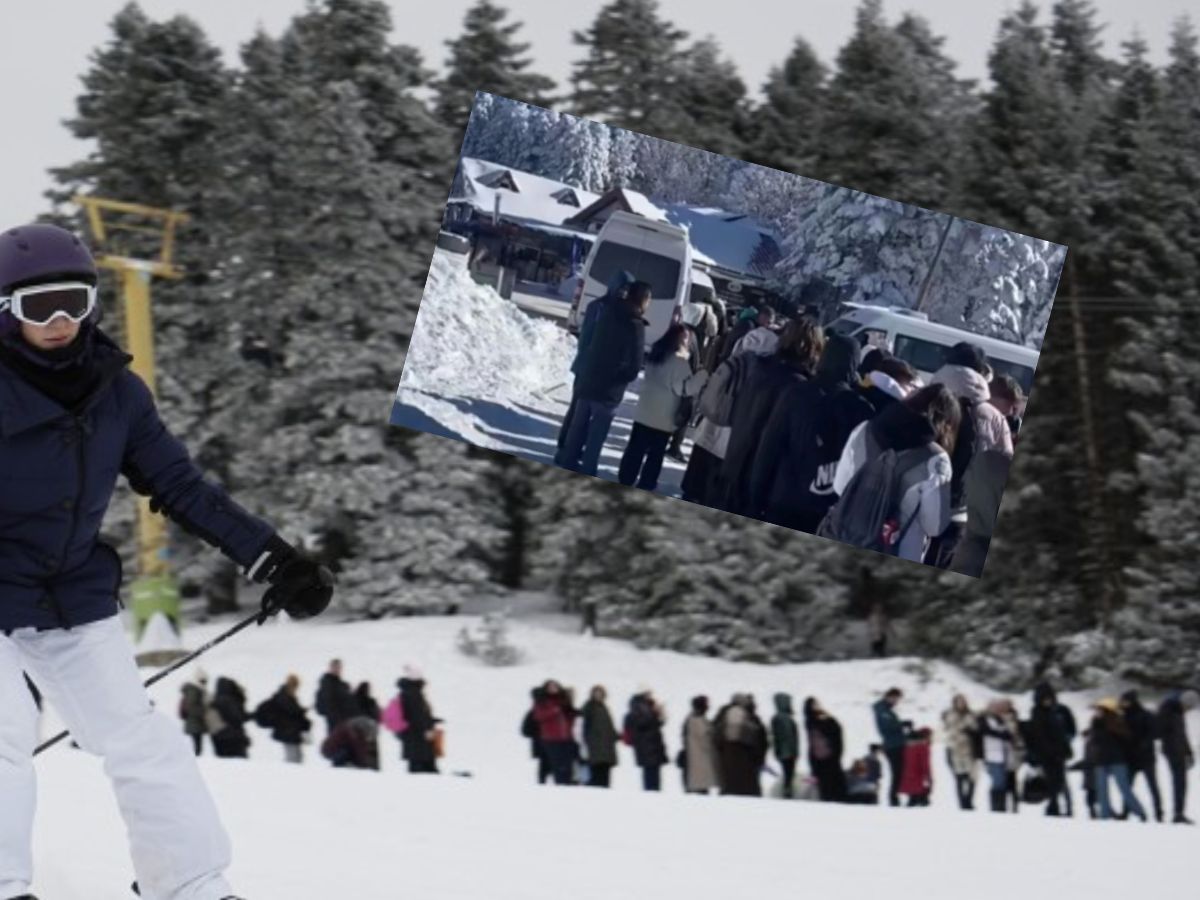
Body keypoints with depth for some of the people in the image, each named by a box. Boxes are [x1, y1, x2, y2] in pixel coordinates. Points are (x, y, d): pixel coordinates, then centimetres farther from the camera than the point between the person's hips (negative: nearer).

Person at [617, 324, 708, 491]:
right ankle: (645, 485, 6)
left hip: (644, 413, 6)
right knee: (655, 454, 4)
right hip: (663, 418, -6)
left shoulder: (655, 354, 10)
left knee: (635, 449, 10)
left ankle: (625, 481, 14)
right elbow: (684, 388, -17)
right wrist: (703, 374, -22)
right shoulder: (679, 362, -15)